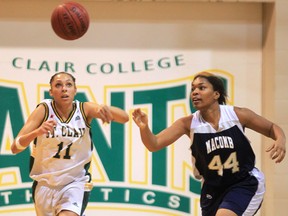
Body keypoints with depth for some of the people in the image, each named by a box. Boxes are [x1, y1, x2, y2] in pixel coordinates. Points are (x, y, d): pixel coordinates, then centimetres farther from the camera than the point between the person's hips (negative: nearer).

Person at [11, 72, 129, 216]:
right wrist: (37, 132, -39)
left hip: (75, 183, -1)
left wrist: (105, 109, -40)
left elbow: (124, 118, -19)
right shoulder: (44, 110, -11)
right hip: (45, 183, 1)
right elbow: (15, 147, -19)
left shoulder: (85, 109, -8)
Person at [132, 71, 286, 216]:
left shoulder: (238, 115, -13)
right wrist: (144, 128, -36)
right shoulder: (188, 124, -9)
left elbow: (272, 128, 0)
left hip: (245, 184, -4)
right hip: (213, 189, 4)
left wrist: (280, 140, -23)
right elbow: (154, 145, -14)